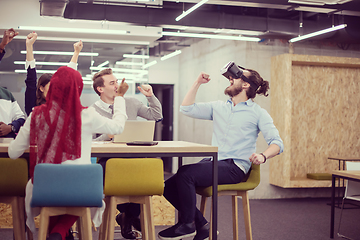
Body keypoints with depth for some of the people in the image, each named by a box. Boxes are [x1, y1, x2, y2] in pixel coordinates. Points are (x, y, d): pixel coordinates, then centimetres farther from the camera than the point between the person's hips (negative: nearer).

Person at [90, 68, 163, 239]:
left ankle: (127, 217, -3)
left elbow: (156, 116, 20)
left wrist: (150, 96, 9)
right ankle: (132, 215, -6)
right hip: (108, 158, -2)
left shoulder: (131, 103, 13)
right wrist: (108, 135, -18)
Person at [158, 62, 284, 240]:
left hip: (234, 167, -6)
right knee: (169, 187, -15)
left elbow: (277, 143, -4)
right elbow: (186, 109, 15)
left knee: (185, 173, -28)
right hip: (211, 162, 6)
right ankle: (202, 226, -1)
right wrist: (197, 83, 13)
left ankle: (187, 225, -9)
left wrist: (263, 156, -25)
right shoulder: (218, 107, 20)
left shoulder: (258, 113, 5)